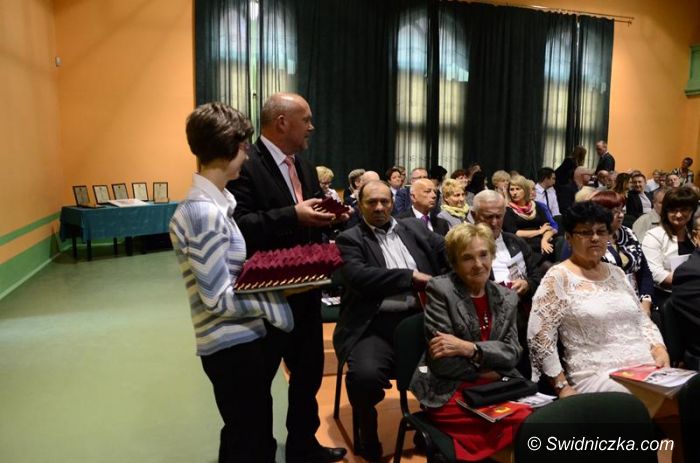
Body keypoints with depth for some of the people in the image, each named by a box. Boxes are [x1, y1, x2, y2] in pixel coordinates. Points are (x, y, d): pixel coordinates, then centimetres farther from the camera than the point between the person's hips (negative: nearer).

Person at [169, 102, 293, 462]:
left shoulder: (215, 203, 5)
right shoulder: (203, 212, -23)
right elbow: (219, 299, -24)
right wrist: (281, 292, -19)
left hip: (241, 338, 9)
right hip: (233, 344, -9)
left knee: (248, 432, 25)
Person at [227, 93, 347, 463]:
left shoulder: (304, 166, 10)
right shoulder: (246, 165, -17)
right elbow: (237, 226, -28)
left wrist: (329, 218, -6)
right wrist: (293, 216, -31)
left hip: (306, 290, 8)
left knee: (309, 372, 20)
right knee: (259, 379, 13)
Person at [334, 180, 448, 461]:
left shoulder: (414, 228, 18)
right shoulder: (350, 239, 4)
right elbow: (358, 277, -13)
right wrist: (412, 276, -12)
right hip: (375, 325, -4)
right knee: (365, 374, -30)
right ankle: (367, 435, 2)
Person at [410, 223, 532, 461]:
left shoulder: (507, 297, 9)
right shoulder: (440, 289, -8)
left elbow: (512, 353, -1)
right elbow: (441, 361, -12)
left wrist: (469, 348, -16)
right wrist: (485, 372, -5)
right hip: (450, 393, -5)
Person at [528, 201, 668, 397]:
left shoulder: (616, 273, 17)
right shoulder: (558, 278, -5)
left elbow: (642, 319, 22)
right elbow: (540, 336, -10)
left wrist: (659, 349, 2)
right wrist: (563, 388, -13)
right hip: (596, 375, -7)